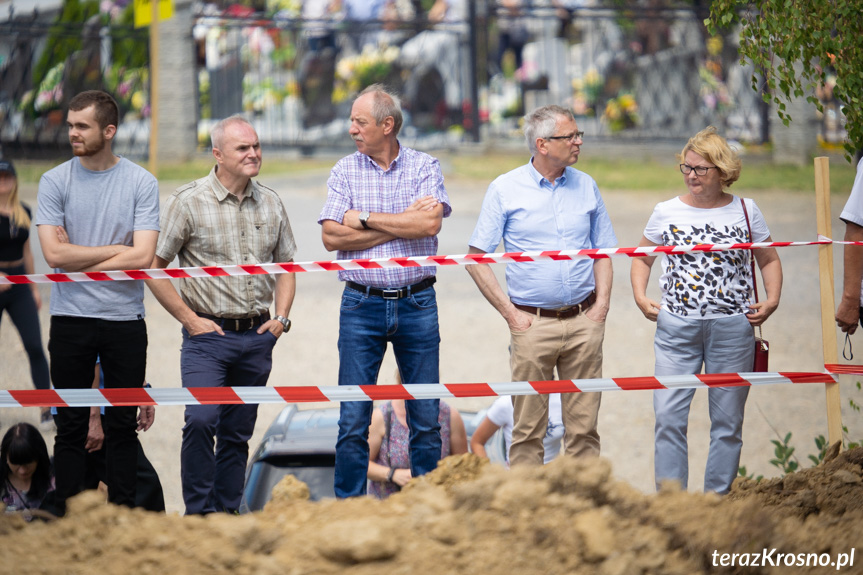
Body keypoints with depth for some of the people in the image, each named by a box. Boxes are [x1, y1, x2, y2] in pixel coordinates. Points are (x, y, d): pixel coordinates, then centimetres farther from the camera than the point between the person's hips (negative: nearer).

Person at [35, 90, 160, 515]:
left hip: (125, 319, 0)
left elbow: (142, 256, -10)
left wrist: (79, 261, -8)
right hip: (70, 320, 0)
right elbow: (54, 253, -9)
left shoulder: (141, 183, 0)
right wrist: (115, 249, -7)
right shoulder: (55, 182, 2)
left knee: (123, 425, 5)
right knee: (71, 425, 3)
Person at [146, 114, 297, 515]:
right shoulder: (189, 202, -5)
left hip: (257, 336, 4)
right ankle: (198, 512, -10)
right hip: (208, 334, -4)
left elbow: (285, 266, 20)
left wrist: (281, 317, 6)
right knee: (201, 420, -18)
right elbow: (153, 267, -3)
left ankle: (227, 512, 15)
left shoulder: (271, 204, 9)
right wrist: (190, 319, -7)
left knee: (238, 432, 8)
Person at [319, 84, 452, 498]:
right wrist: (403, 223, -10)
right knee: (353, 421, -1)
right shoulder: (345, 171, 5)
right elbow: (332, 237, -7)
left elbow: (430, 223, -15)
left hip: (417, 304, 0)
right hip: (361, 304, 0)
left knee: (426, 420, 4)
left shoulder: (425, 167, 2)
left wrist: (364, 218, -10)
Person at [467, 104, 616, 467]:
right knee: (528, 429, -2)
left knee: (583, 426, 3)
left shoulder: (586, 187, 10)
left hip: (583, 322, 3)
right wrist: (510, 313, -6)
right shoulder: (505, 189, 0)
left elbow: (602, 253, 16)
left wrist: (601, 305, 2)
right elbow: (476, 260, 0)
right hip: (533, 323, -3)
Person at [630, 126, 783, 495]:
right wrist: (641, 298, 3)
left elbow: (769, 260, 16)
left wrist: (771, 302, 1)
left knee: (728, 420, 4)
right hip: (676, 328, 0)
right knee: (668, 417, -6)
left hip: (732, 329, 0)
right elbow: (643, 259, 18)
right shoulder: (666, 213, 5)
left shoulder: (745, 211, 4)